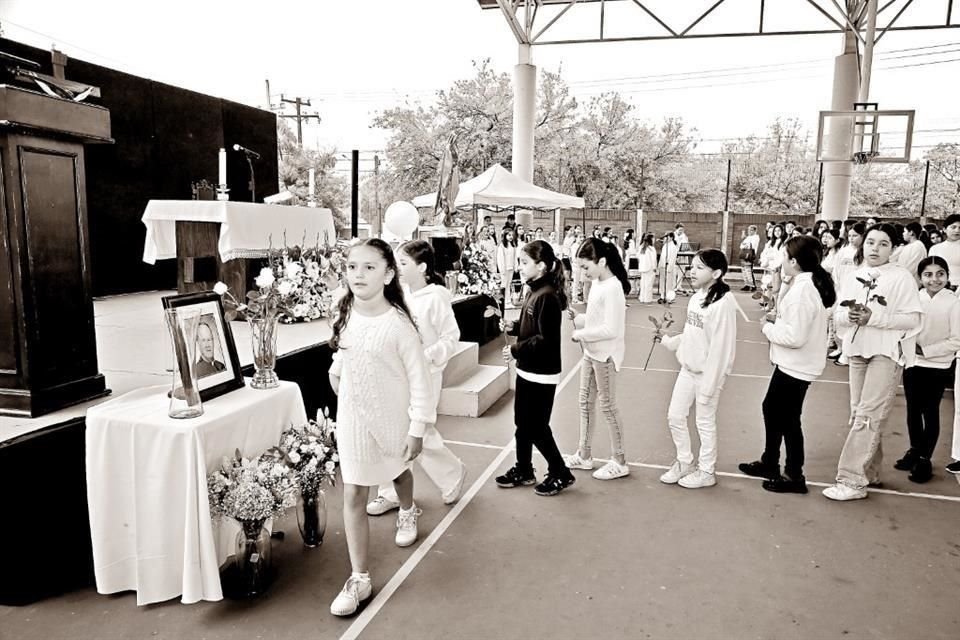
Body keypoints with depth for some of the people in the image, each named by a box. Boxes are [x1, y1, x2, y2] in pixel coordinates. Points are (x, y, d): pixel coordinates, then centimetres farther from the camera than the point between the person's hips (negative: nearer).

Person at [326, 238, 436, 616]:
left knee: (398, 470, 25)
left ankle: (407, 512, 59)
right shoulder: (346, 314, -9)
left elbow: (419, 378, -19)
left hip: (391, 417, -3)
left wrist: (418, 428, -18)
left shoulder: (398, 323, -24)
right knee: (353, 496, 1)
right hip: (353, 418, 3)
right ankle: (359, 579, 11)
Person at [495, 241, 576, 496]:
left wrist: (516, 350, -18)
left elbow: (546, 339, -25)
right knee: (523, 423, 17)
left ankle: (561, 474, 19)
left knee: (537, 427, 2)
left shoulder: (547, 296, -21)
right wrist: (513, 326, 1)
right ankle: (523, 470, 32)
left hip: (542, 374, -9)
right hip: (527, 370, 9)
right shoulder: (535, 292, 7)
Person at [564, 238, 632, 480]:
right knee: (585, 403, 16)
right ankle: (584, 455, 29)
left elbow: (610, 329, -26)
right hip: (591, 352, 9)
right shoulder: (597, 285, 6)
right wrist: (576, 317, -2)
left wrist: (580, 334, -18)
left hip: (605, 355, -9)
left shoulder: (612, 288, -21)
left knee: (607, 405, 3)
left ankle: (619, 462, 17)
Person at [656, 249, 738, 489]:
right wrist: (666, 340, 8)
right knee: (675, 416, 14)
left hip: (707, 372, -7)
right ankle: (684, 462, 34)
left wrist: (708, 384, -19)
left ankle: (706, 472, 26)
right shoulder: (696, 297, 4)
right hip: (687, 369, 8)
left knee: (705, 422, 8)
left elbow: (720, 346, -20)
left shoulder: (723, 302, -20)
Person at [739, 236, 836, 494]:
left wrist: (768, 328, -13)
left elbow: (795, 336, -27)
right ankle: (769, 462, 37)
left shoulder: (801, 290, -24)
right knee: (771, 408, 21)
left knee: (788, 419, 5)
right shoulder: (811, 283, 7)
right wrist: (776, 323, 2)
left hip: (796, 366, -10)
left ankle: (794, 476, 20)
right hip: (792, 363, 10)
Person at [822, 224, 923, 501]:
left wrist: (873, 317, -21)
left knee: (868, 416, -10)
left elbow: (912, 319, -12)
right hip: (857, 351, 6)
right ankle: (870, 471, 28)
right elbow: (837, 315, 9)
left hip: (887, 352, -6)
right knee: (859, 413, 13)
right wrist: (848, 316, -14)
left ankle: (852, 480, -8)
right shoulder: (852, 278, 9)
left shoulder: (902, 278, -6)